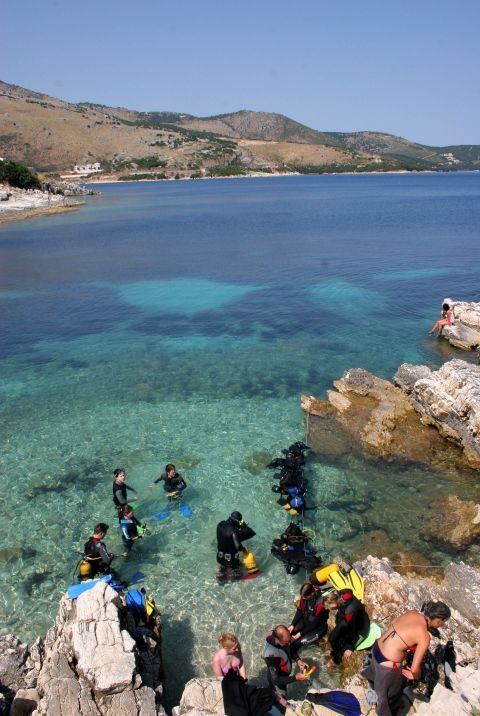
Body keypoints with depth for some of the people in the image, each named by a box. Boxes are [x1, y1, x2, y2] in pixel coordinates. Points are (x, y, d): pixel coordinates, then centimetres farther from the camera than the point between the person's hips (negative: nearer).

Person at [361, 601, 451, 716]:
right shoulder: (424, 637, -23)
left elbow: (393, 622, 16)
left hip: (376, 648, 8)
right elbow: (414, 669, -22)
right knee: (392, 694, 23)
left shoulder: (412, 613, -3)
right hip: (388, 666, -8)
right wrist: (416, 676, 0)